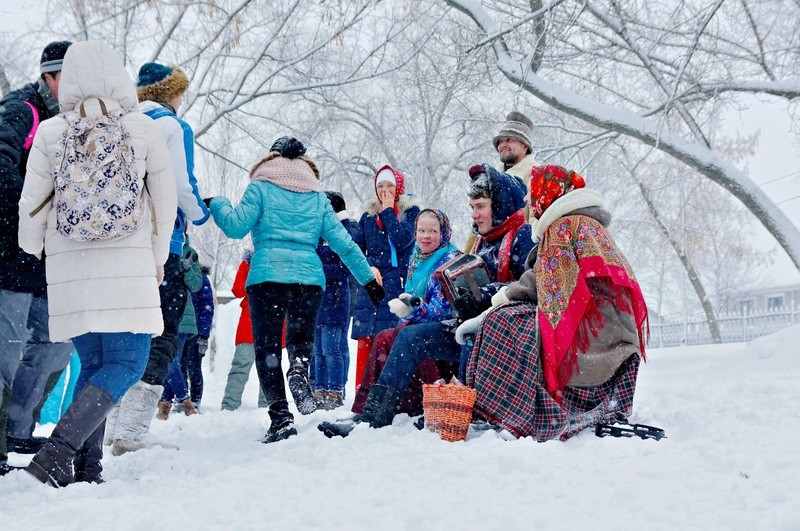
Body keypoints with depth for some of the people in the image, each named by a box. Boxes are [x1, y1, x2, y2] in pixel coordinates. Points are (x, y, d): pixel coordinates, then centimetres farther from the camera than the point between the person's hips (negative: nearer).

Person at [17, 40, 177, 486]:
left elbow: (32, 205, 6)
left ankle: (86, 469, 7)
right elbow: (166, 198, 5)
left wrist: (32, 251, 25)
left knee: (93, 364, 14)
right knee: (126, 365, 0)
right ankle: (58, 452, -18)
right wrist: (158, 258, 18)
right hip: (129, 264, -3)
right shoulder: (142, 128, -2)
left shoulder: (50, 133, 0)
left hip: (69, 265, 3)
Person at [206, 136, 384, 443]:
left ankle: (280, 415, -13)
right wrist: (368, 278, 19)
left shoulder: (260, 187, 8)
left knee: (267, 347, 1)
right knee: (301, 337, 17)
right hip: (309, 277, 3)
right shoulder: (318, 197, 17)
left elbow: (236, 227, -1)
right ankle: (299, 368, -19)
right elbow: (343, 243, 14)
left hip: (267, 276, -3)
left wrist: (216, 205, 17)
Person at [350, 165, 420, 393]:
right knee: (365, 339, -3)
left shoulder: (411, 210, 7)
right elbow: (356, 247, 13)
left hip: (398, 284, -3)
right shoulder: (369, 213, 16)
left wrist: (388, 211, -3)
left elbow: (402, 240, -10)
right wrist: (367, 267, -3)